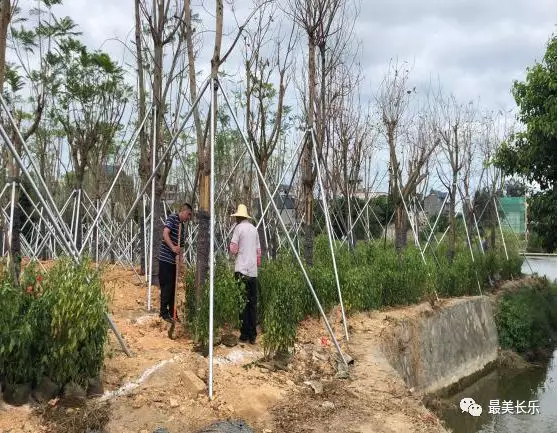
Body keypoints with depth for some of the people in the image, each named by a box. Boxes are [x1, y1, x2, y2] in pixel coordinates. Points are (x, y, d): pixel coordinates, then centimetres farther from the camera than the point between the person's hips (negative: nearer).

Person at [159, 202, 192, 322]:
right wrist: (173, 247, -32)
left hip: (174, 260, 8)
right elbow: (165, 233, -20)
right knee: (167, 286, -4)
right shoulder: (172, 218, -6)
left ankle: (172, 312, 20)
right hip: (166, 259, -8)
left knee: (173, 286, 12)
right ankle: (164, 312, 6)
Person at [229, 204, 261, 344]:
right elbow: (259, 251, 15)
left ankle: (245, 334, 1)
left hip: (242, 270, -5)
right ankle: (252, 335, 11)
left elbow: (233, 249, -7)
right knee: (253, 303, 7)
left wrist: (229, 246, 14)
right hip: (253, 271, 5)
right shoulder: (254, 229, 14)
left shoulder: (239, 227, -1)